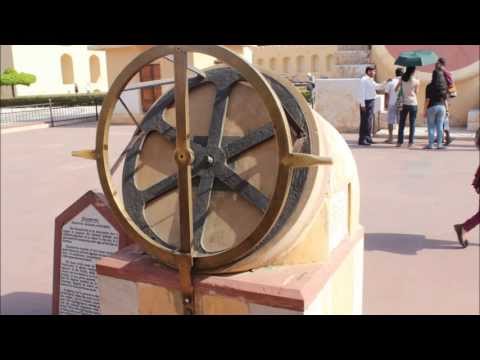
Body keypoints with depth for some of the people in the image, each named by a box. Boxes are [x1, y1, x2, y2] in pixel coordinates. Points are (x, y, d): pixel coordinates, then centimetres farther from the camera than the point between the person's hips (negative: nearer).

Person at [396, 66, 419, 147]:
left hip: (404, 103, 2)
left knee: (401, 123, 7)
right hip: (413, 104, -2)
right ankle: (411, 142, 4)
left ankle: (400, 142, 5)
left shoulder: (402, 79, 0)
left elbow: (396, 89, 3)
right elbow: (416, 92, 2)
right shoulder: (416, 81, -5)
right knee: (412, 123, 5)